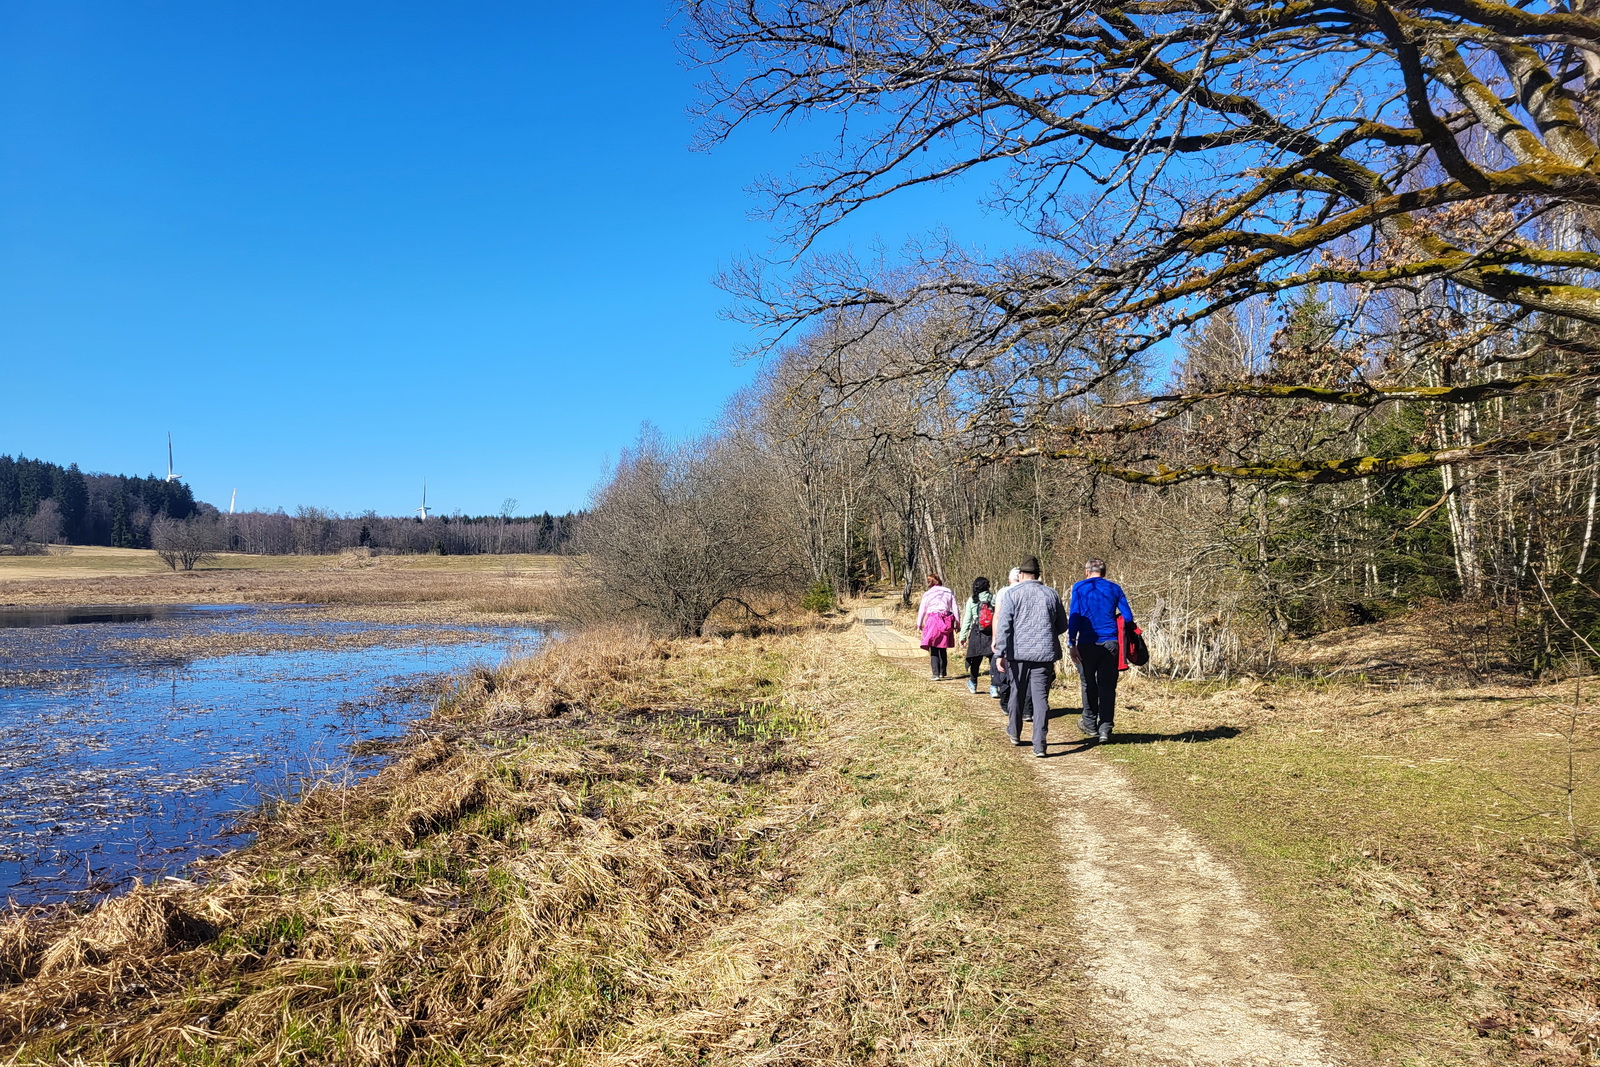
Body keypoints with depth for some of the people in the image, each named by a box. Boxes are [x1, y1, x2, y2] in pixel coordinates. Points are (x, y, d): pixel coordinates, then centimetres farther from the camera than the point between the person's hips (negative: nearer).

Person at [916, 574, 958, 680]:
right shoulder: (949, 592, 10)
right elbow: (955, 608, 9)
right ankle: (942, 672, 25)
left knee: (933, 650, -4)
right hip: (946, 621, 3)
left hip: (933, 619, -3)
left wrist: (919, 625, 13)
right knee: (943, 649, 17)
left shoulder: (927, 594, 3)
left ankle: (936, 674, -17)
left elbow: (922, 610, 6)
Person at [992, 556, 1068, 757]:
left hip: (1018, 652, -1)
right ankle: (1039, 744, -7)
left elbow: (1003, 626, -9)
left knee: (1017, 693, 16)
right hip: (1044, 653, 1)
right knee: (1041, 697, 0)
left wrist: (1000, 653, -8)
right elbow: (1062, 626, 15)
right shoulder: (1051, 594, 7)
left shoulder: (1012, 594, -1)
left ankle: (1015, 734, 32)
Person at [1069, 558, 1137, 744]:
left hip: (1087, 644, -1)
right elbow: (1127, 618, 4)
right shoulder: (1114, 588, 7)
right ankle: (1105, 729, 0)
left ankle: (1090, 725, 26)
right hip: (1110, 643, 1)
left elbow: (1073, 617, -7)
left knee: (1089, 685, 14)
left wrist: (1072, 644, -8)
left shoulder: (1079, 588, 1)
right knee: (1107, 687, 4)